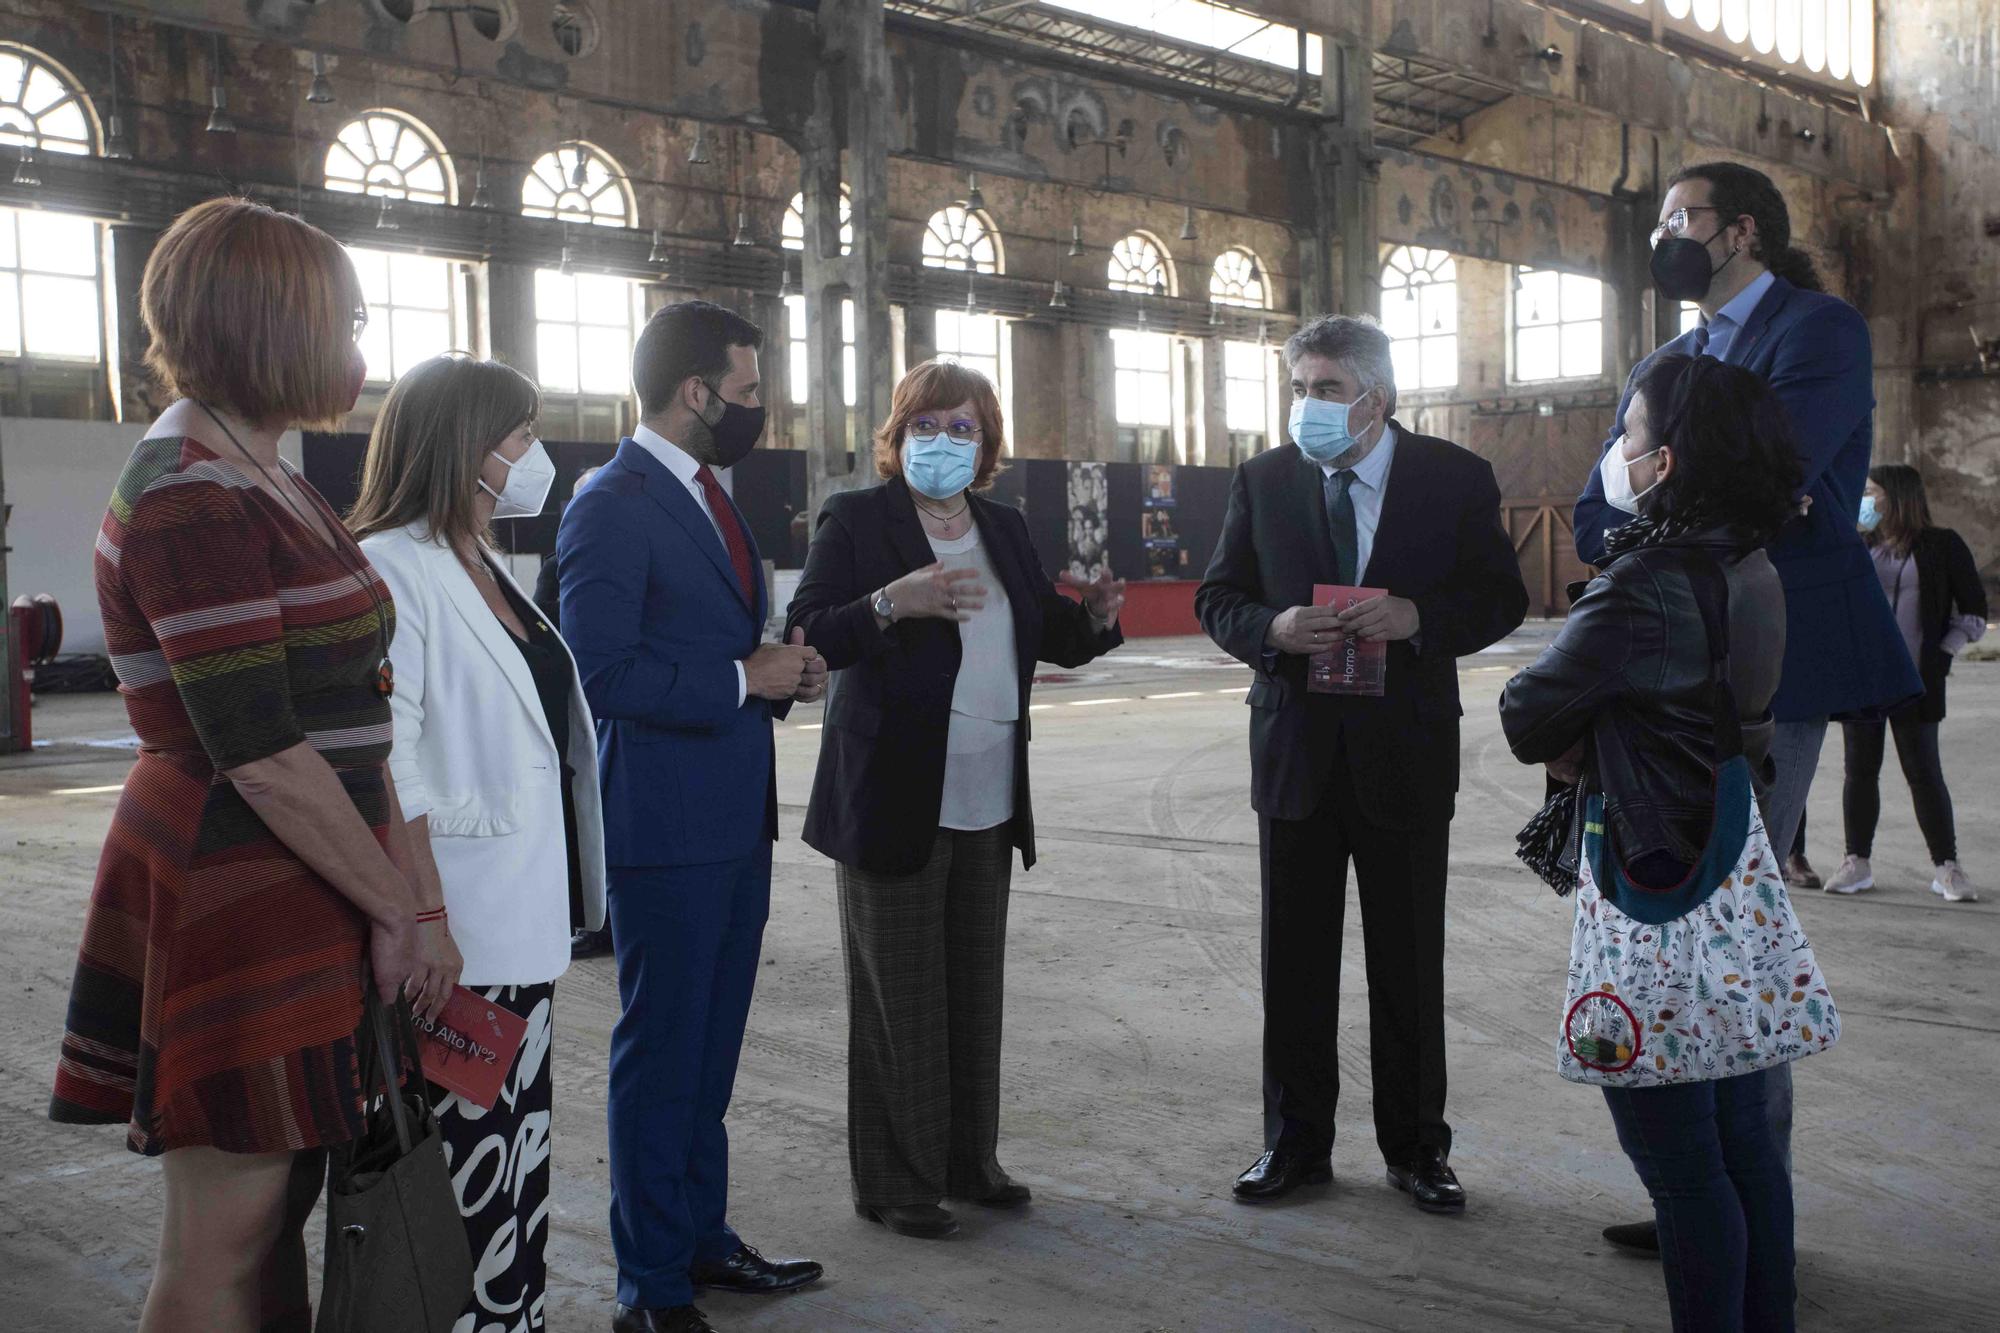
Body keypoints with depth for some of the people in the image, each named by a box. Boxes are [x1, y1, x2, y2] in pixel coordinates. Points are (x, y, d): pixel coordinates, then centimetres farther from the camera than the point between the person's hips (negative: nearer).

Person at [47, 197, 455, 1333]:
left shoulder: (272, 485, 14)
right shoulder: (193, 503, -17)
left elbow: (353, 721, 12)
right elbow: (259, 757, -21)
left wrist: (409, 892, 6)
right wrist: (398, 907, -12)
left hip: (306, 899, 9)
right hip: (235, 903, -9)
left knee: (279, 1207, 18)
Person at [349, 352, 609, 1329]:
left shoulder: (483, 567, 14)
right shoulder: (394, 568, -14)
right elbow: (385, 770, -19)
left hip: (523, 911, 9)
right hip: (454, 927, -9)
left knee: (517, 1137, 16)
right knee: (468, 1146, 1)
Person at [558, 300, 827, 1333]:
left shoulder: (707, 498, 15)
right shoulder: (612, 506, -14)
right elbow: (602, 673, -22)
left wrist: (784, 673, 4)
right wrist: (746, 678, -17)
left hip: (734, 820, 9)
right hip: (666, 824, -9)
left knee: (709, 1050, 18)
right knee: (661, 1054, 2)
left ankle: (700, 1237, 32)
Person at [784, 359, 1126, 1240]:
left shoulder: (1004, 530, 13)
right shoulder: (855, 521, -5)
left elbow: (1053, 639, 19)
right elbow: (807, 640, -12)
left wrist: (1094, 615, -3)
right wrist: (891, 604, -28)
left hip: (987, 802, 6)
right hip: (893, 796, -6)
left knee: (975, 988, 13)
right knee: (899, 996, 0)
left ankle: (970, 1159, 27)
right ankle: (894, 1183, 13)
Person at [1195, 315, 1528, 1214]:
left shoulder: (1455, 479, -1)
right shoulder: (1263, 481, 3)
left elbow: (1502, 597, 0)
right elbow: (1216, 599, 6)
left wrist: (1419, 617, -19)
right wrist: (1273, 628, -16)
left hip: (1407, 749, -1)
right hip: (1297, 747, 2)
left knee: (1410, 963, 9)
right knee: (1294, 961, 9)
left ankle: (1415, 1147, 24)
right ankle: (1295, 1143, 23)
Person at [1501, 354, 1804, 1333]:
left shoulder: (1643, 588, -23)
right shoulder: (1751, 573, 5)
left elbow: (1527, 721, -12)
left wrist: (1571, 750, 8)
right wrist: (1595, 749, 3)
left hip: (1655, 898, -9)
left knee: (1678, 1159, 3)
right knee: (1742, 1140, 18)